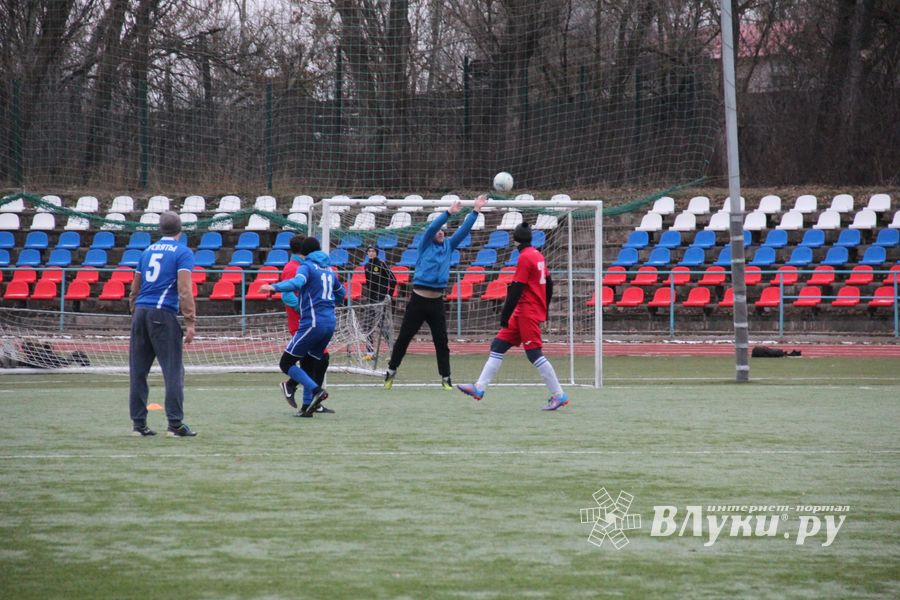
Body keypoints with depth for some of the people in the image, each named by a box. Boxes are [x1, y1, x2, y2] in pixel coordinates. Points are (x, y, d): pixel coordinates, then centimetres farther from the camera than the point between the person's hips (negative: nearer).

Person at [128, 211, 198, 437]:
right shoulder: (182, 253, -1)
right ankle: (175, 424, -7)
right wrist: (190, 322, -11)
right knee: (173, 371, -3)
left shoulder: (148, 251, 16)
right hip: (163, 315, -6)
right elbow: (184, 290, -11)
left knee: (138, 371, 7)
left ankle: (139, 424, 9)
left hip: (140, 313, 6)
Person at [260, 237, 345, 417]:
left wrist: (274, 287, -37)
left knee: (286, 363, -3)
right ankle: (308, 406, 6)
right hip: (330, 322, 7)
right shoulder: (329, 269, 19)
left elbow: (298, 282, -26)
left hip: (312, 323, -7)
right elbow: (341, 293, 33)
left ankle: (316, 390, -21)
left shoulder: (307, 266, -3)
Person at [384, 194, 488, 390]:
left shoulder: (448, 245, 13)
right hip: (419, 299, -3)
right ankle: (391, 372, 15)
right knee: (404, 337, 3)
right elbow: (432, 227, -16)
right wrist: (449, 212, -26)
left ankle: (446, 379, 6)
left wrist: (476, 211, -2)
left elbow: (464, 230, 8)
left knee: (441, 341, 2)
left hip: (437, 301, 3)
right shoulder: (426, 245, 1)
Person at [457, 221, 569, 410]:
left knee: (535, 354, -8)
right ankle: (480, 388, 6)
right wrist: (544, 310, 26)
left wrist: (505, 315, -17)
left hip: (528, 313, -10)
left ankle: (558, 395, -5)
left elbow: (516, 290, -19)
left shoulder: (525, 258, -14)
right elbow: (549, 284, 18)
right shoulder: (538, 255, 12)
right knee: (498, 345, 8)